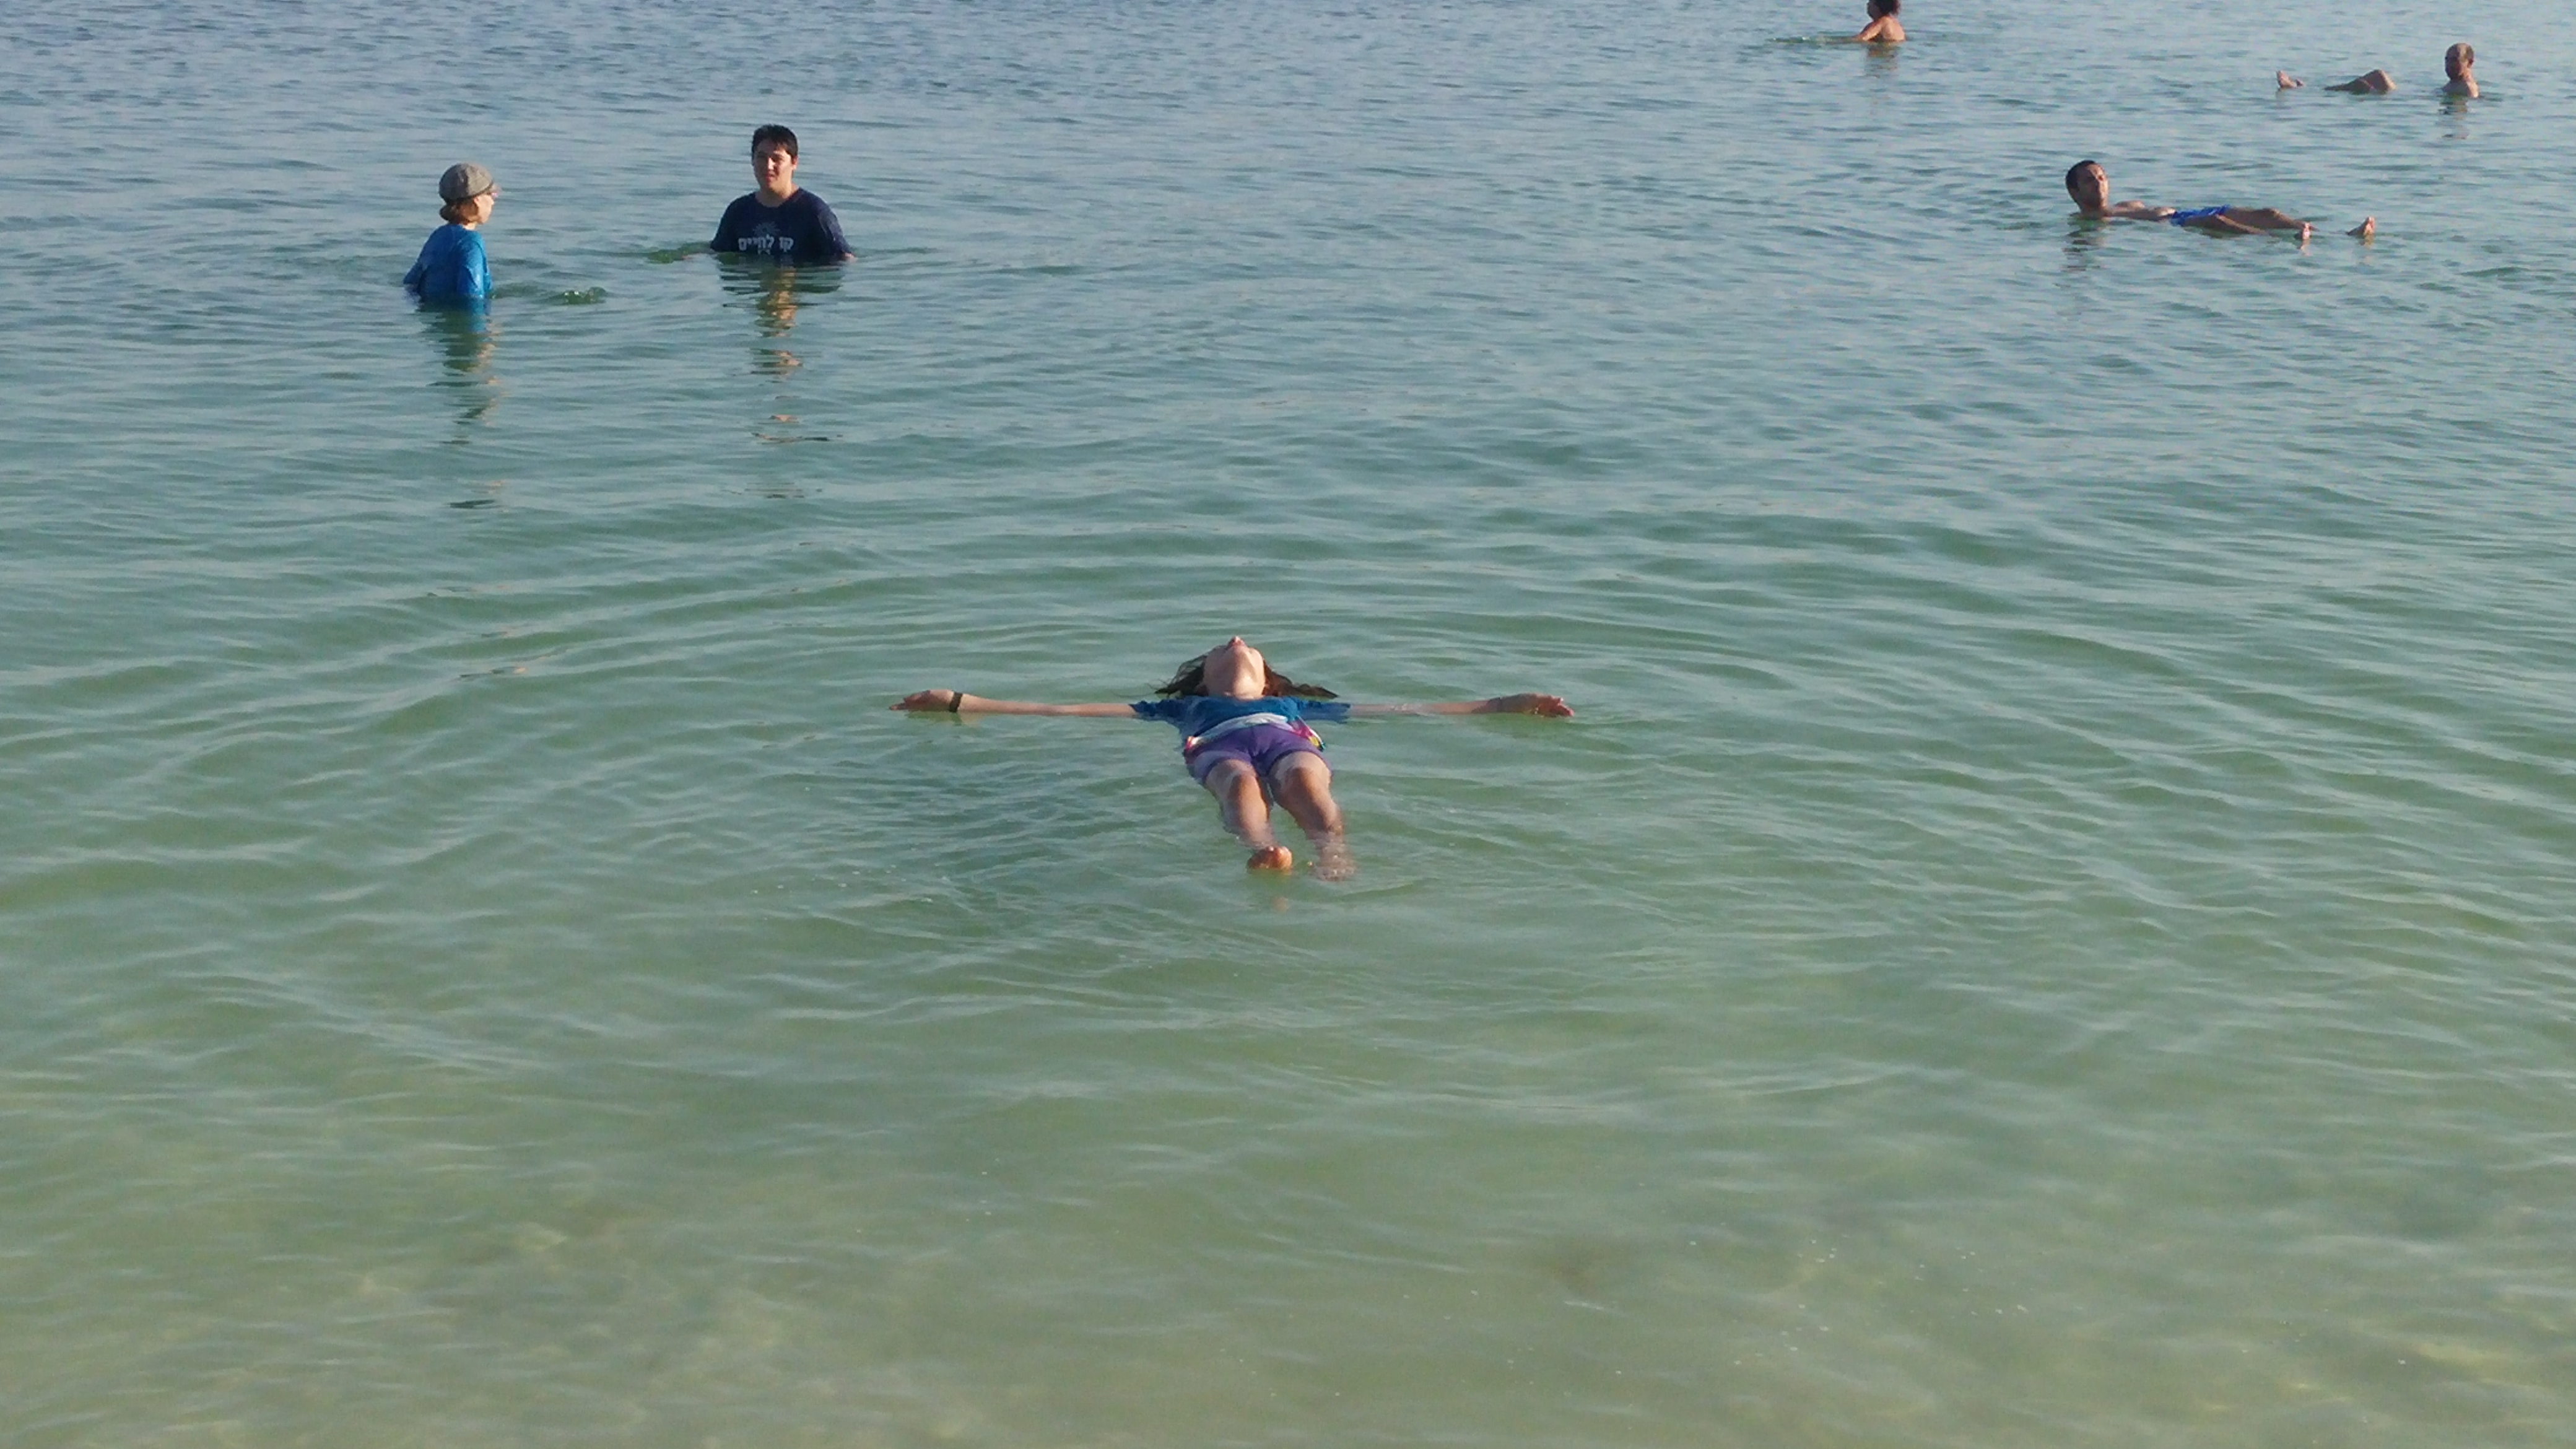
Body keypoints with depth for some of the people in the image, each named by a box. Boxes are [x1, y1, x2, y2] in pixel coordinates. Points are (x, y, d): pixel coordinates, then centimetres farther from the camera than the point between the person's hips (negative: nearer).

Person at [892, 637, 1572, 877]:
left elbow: (1416, 711, 42)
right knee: (1240, 783, -39)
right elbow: (1059, 712, 39)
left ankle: (1337, 871, -70)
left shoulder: (1299, 704, 46)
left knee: (1307, 783, -38)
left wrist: (1507, 705, 36)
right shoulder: (1184, 707, 43)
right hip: (1219, 748, 0)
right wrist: (961, 703, 35)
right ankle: (1265, 856, -72)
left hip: (1291, 741, 1)